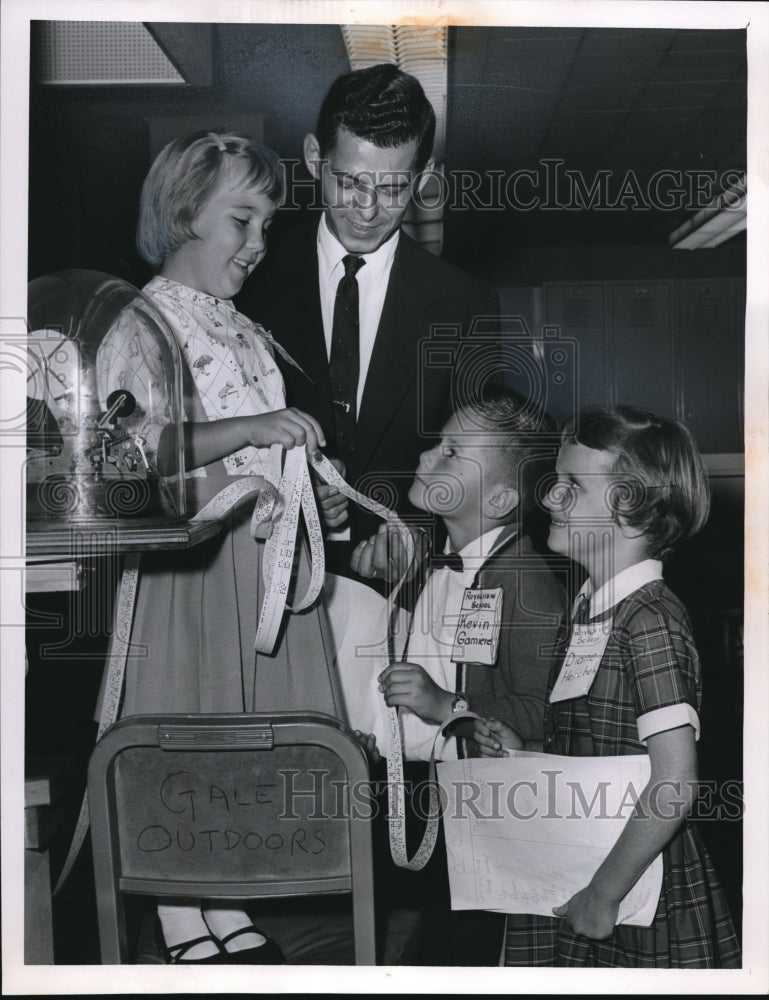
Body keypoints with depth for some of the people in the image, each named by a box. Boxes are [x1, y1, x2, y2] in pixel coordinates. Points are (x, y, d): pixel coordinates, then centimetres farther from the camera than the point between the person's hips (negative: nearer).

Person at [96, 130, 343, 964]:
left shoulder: (243, 329, 16)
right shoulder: (139, 328, -8)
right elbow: (127, 455, -22)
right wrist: (251, 429, -25)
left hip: (266, 558, 7)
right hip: (187, 561, -7)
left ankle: (231, 917, 25)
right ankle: (185, 934, 16)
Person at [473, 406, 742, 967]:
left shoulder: (651, 620, -19)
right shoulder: (591, 609, 8)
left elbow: (675, 783, -24)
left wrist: (603, 895, -19)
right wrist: (522, 752, 2)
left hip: (640, 899, -8)